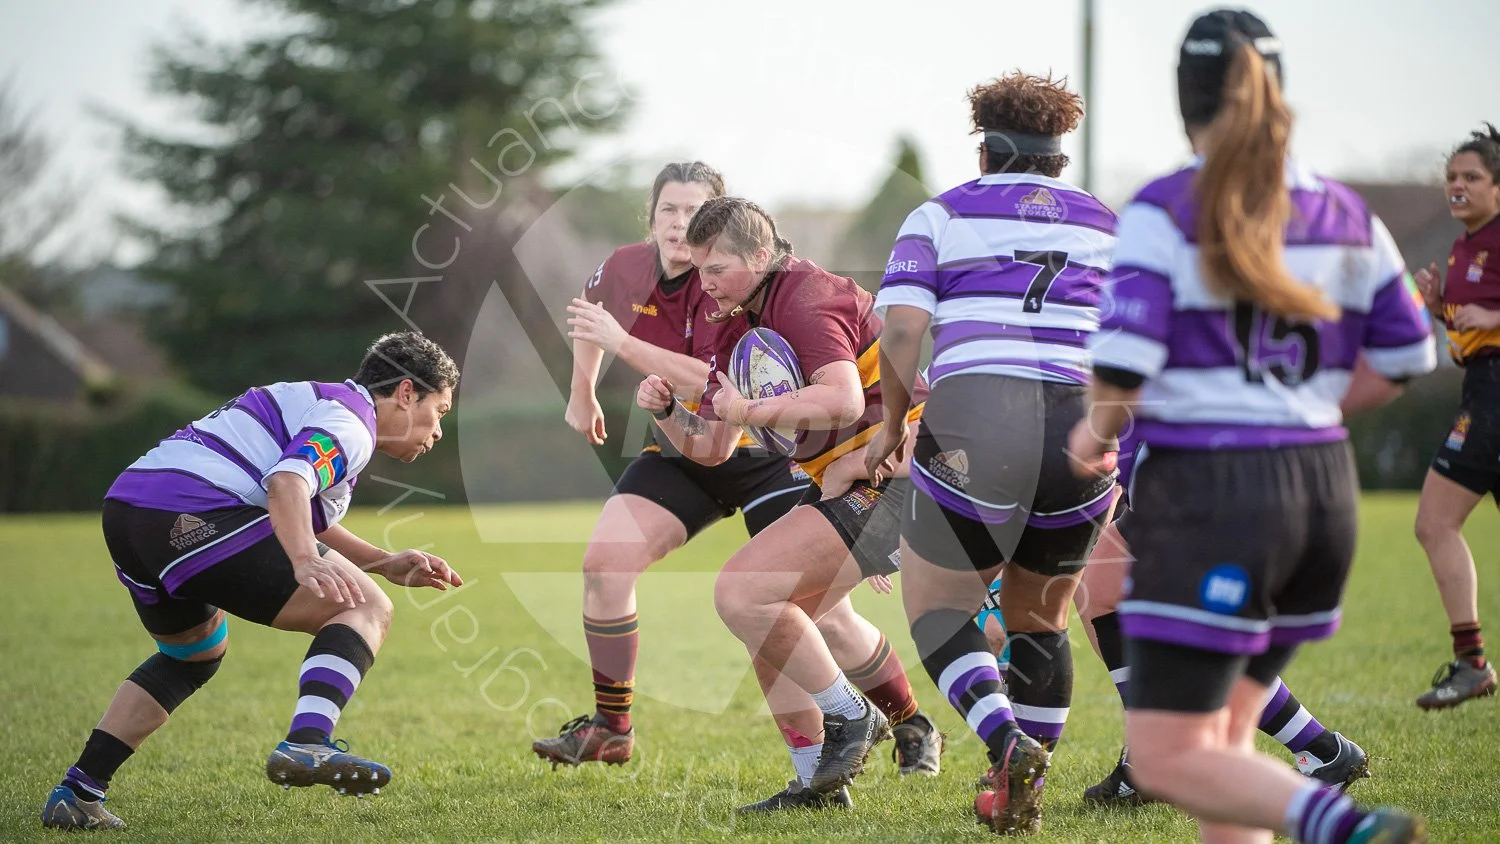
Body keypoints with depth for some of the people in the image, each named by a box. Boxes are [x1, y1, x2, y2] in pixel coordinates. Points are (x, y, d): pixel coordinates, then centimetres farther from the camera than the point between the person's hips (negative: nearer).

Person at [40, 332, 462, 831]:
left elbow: (304, 520, 42)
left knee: (195, 655, 33)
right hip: (193, 518, -10)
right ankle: (306, 745, -28)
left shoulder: (323, 404, 30)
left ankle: (76, 794, 28)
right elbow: (287, 483, -21)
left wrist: (386, 564, 33)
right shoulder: (349, 424, -1)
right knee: (365, 609, -7)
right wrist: (305, 563, -35)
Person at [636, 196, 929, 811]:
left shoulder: (805, 298, -14)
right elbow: (712, 448, 18)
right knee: (765, 623, 10)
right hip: (842, 481, 10)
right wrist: (666, 413, -1)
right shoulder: (739, 330, 16)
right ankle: (819, 780, 15)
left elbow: (843, 399, -32)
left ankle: (850, 716, -5)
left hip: (890, 476, -10)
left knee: (741, 592, -18)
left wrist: (751, 410, -25)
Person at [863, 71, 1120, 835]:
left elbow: (900, 333, -2)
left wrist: (893, 426, 13)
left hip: (972, 425, -3)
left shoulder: (940, 215, 11)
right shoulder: (1107, 226, 20)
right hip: (1085, 435, 3)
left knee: (936, 604, 13)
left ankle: (1007, 740, -11)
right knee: (1038, 614, 23)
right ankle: (1023, 796, 21)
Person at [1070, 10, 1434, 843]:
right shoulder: (1343, 213, 6)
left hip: (1204, 494, -6)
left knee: (1166, 761, -3)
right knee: (1222, 737, 19)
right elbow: (1407, 356, 11)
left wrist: (1095, 432, 3)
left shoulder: (1163, 210, -9)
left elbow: (1124, 363, -17)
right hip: (1323, 487, 6)